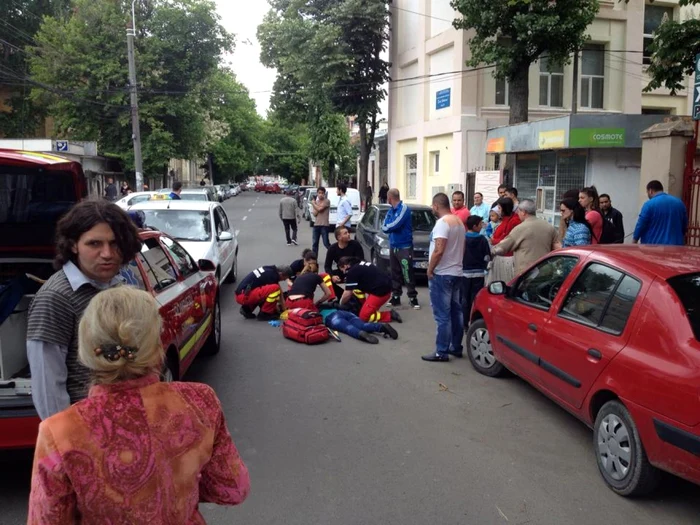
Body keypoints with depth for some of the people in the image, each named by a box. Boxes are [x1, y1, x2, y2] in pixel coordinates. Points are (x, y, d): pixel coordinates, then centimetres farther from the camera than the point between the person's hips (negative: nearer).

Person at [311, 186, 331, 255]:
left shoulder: (326, 201, -5)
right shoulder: (316, 202, 13)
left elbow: (320, 208, -18)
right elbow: (315, 213, 2)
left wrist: (313, 204, 0)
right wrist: (316, 204, -10)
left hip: (324, 225, -6)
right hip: (316, 224, 6)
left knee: (326, 243, -7)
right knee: (314, 243, 8)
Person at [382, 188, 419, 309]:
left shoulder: (404, 208, -12)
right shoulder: (390, 211, 12)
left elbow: (395, 225, -20)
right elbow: (384, 227, 6)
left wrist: (388, 227, -2)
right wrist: (391, 227, -13)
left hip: (404, 247, -7)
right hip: (393, 246, 7)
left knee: (408, 274, -5)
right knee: (395, 274, 11)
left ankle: (413, 298, 1)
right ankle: (395, 297, 18)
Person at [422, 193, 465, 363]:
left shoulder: (442, 222, -16)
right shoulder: (459, 222, 13)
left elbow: (439, 250, -23)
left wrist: (430, 270, -14)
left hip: (442, 274, -9)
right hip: (456, 273, 9)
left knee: (443, 315, -6)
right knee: (456, 312, 13)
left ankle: (441, 352, -3)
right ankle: (456, 347, 21)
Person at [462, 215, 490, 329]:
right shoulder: (482, 239, -8)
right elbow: (487, 257, -4)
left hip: (465, 272, 1)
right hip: (478, 273, -1)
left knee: (465, 298, 8)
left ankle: (465, 324, 10)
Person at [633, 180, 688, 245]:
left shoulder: (649, 204, -9)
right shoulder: (679, 202, 10)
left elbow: (641, 225, -6)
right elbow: (684, 226, 17)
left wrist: (635, 240, 8)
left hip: (654, 245, -5)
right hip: (675, 246, 5)